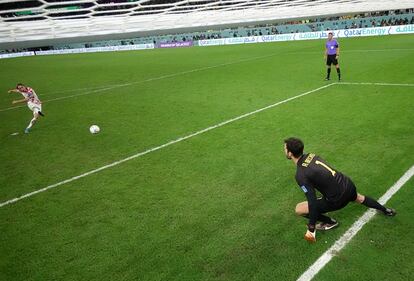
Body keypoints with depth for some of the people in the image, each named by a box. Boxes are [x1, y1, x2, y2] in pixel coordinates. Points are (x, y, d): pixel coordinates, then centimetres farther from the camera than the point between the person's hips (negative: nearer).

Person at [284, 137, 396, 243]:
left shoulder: (301, 175, -24)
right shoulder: (310, 155, -2)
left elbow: (313, 203, -25)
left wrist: (311, 229, -16)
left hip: (338, 199, -7)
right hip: (348, 184, 8)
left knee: (299, 209, -1)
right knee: (359, 198, 43)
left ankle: (330, 222, 16)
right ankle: (385, 210, 62)